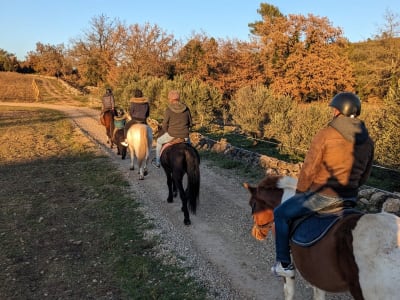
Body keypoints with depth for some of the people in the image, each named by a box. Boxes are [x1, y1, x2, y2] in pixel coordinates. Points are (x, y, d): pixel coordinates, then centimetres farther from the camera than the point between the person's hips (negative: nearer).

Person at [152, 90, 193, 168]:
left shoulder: (168, 110, -10)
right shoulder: (186, 109, 1)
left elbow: (165, 125, -5)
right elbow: (190, 123, 7)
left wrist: (166, 131, 15)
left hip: (172, 135, -2)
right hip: (184, 136, 3)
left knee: (159, 141, 28)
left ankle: (157, 162, 35)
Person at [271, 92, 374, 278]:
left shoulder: (325, 135, -14)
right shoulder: (368, 141, 6)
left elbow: (309, 169, -11)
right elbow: (365, 175, 14)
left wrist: (300, 192, 3)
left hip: (323, 195, -7)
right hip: (350, 198, 7)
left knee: (281, 214, 11)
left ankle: (284, 264, 14)